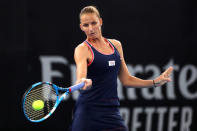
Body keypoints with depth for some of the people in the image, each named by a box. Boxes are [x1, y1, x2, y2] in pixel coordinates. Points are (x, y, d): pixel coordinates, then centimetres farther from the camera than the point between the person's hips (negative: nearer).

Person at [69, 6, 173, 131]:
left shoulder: (116, 45, 12)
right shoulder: (82, 49, -6)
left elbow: (126, 79, 19)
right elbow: (80, 76, -25)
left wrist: (155, 82, 14)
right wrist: (83, 82, -48)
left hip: (112, 111, 4)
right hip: (88, 111, -4)